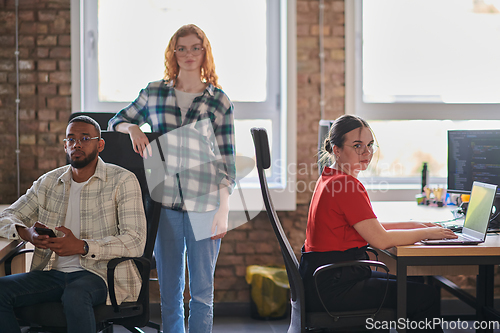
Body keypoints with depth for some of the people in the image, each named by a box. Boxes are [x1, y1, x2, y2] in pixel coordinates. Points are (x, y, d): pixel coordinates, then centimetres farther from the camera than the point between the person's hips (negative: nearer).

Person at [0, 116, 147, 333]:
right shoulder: (49, 182, 15)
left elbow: (135, 242, -11)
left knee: (74, 295, -39)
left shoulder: (122, 181, -1)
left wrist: (82, 246, -23)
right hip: (53, 273, 5)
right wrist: (26, 233, -10)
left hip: (101, 273, -5)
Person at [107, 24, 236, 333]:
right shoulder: (153, 93, 8)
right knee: (169, 288, 7)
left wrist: (223, 209, -6)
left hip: (204, 203, -2)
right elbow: (116, 121, 20)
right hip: (164, 203, 2)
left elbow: (227, 159, 1)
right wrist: (132, 128, -4)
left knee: (202, 289, 2)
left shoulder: (220, 101, 3)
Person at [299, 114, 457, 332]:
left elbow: (370, 227, 23)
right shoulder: (345, 185, -18)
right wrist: (427, 233, -6)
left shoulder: (330, 179, 14)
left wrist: (414, 225, 15)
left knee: (413, 285, 22)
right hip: (332, 287, -11)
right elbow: (381, 239, -20)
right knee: (426, 296, -8)